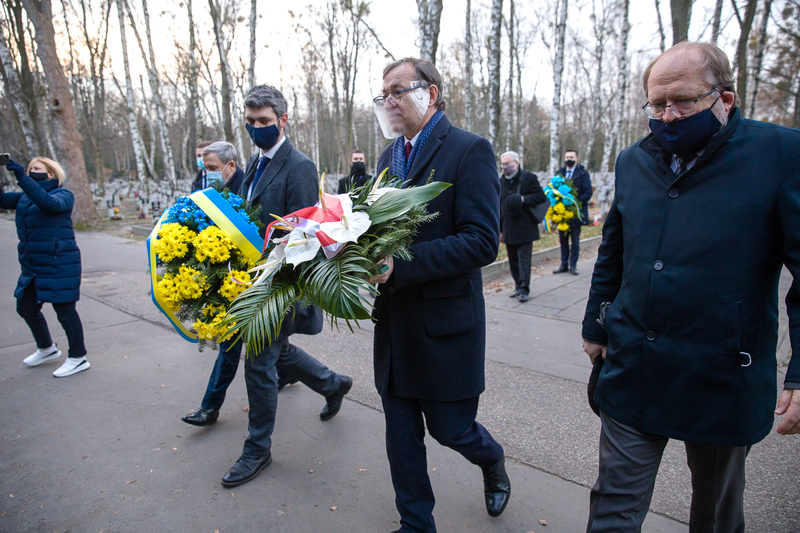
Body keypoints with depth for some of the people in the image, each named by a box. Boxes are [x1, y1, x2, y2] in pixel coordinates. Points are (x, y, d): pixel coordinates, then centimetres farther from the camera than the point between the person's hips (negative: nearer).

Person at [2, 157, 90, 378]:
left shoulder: (63, 195, -6)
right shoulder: (25, 196, 16)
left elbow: (48, 202, -27)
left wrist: (22, 177, -30)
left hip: (59, 264, -8)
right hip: (33, 265, 8)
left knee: (64, 309, -3)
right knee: (26, 308, 17)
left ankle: (78, 358, 10)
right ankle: (47, 349, 37)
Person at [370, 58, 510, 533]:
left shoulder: (470, 150, -10)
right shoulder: (389, 155, 12)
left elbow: (482, 242, -19)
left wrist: (400, 265, -26)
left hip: (444, 320, -6)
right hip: (395, 320, 6)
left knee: (450, 427, 10)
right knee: (401, 436, 15)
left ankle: (493, 461, 46)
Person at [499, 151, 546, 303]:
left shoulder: (529, 178, -2)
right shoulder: (501, 182, 13)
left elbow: (541, 197, -4)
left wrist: (523, 199, -19)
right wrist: (500, 229, 12)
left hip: (524, 228, -5)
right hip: (509, 229, 5)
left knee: (524, 260, -5)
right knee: (513, 260, 11)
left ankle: (524, 289, 2)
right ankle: (518, 286, 22)